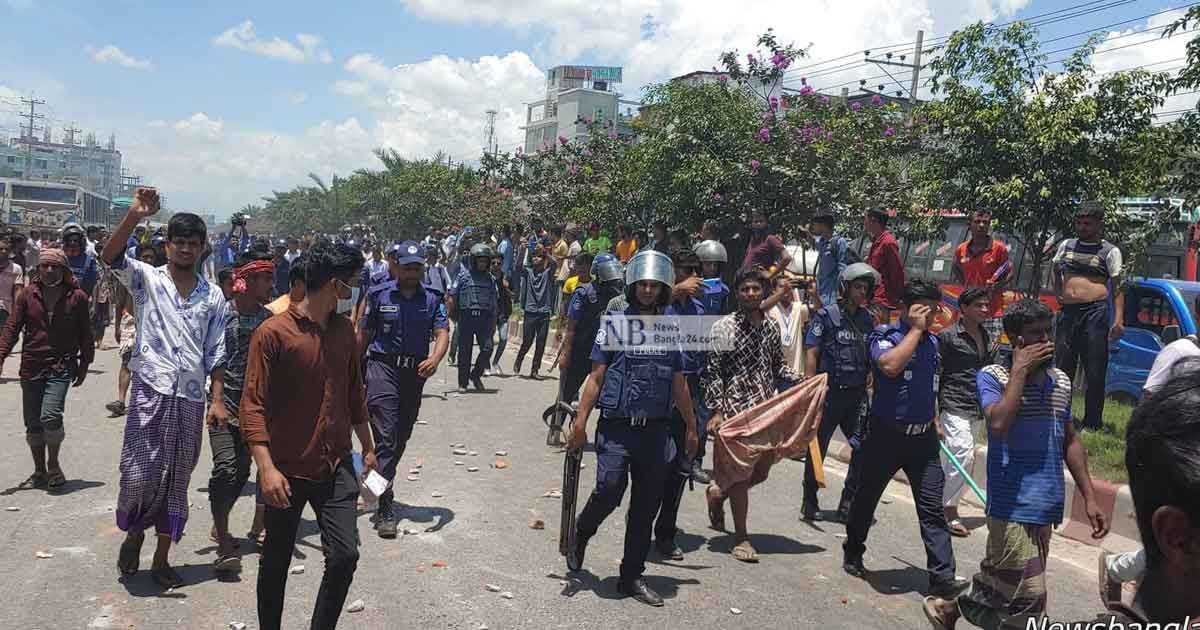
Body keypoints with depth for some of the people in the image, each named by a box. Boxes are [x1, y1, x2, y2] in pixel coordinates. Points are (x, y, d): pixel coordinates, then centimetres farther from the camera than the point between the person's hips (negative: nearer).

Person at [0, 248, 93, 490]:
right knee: (33, 423, 10)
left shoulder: (77, 297, -1)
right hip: (31, 368, 3)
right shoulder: (27, 295, 4)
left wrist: (84, 364, 6)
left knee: (50, 416, -19)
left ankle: (53, 464, 5)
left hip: (61, 366, -3)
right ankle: (40, 473, 25)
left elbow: (85, 334, 5)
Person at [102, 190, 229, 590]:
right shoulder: (146, 279, 2)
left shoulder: (212, 296, 9)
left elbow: (215, 353, 9)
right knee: (139, 474, -5)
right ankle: (133, 535, 26)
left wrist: (218, 399, 2)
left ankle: (161, 559, 22)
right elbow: (110, 257, -18)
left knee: (176, 481, 9)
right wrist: (134, 215, -32)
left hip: (191, 399, 3)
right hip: (150, 391, -3)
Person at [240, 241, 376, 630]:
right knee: (276, 562, 11)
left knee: (344, 556, -4)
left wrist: (368, 446, 21)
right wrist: (266, 467, -23)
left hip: (336, 466, 4)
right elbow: (253, 406, -15)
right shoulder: (273, 333, -13)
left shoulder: (344, 330, 5)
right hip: (287, 470, -4)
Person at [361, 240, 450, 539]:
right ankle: (385, 510, -8)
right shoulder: (379, 295, -2)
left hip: (415, 372, 4)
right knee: (386, 439, -10)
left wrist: (435, 358, -29)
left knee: (401, 438, 16)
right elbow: (364, 334, 5)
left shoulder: (432, 298, 2)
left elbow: (442, 333, -8)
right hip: (382, 368, -3)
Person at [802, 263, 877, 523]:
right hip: (830, 391, -5)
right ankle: (810, 502, 20)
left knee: (865, 447, -3)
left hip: (857, 393, 5)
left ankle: (848, 503, 10)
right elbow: (811, 354, -6)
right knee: (817, 448, 6)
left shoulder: (866, 318, 12)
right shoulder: (826, 314, -4)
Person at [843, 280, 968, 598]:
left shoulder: (932, 341, 10)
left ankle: (942, 576, -3)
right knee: (867, 497, 12)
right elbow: (890, 366, -31)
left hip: (923, 437, 4)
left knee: (932, 507, -3)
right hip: (886, 435, -4)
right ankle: (852, 553, 33)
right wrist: (916, 329, -22)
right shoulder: (884, 336, -9)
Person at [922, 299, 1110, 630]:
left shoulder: (1061, 380, 11)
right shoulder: (992, 376, -8)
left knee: (999, 584, 15)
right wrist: (1020, 369, -19)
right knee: (1028, 602, -7)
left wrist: (1090, 498, 13)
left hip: (1047, 507, 7)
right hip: (1014, 506, -7)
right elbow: (998, 423, -27)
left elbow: (1070, 441, 18)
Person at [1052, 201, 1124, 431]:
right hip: (1067, 311, 4)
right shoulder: (1066, 245, 15)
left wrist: (1118, 319, -12)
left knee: (1094, 369, -2)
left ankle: (1092, 421, 6)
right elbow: (1054, 269, 32)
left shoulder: (1110, 251, 3)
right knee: (1062, 366, 9)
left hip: (1095, 311, -4)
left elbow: (1117, 287, -2)